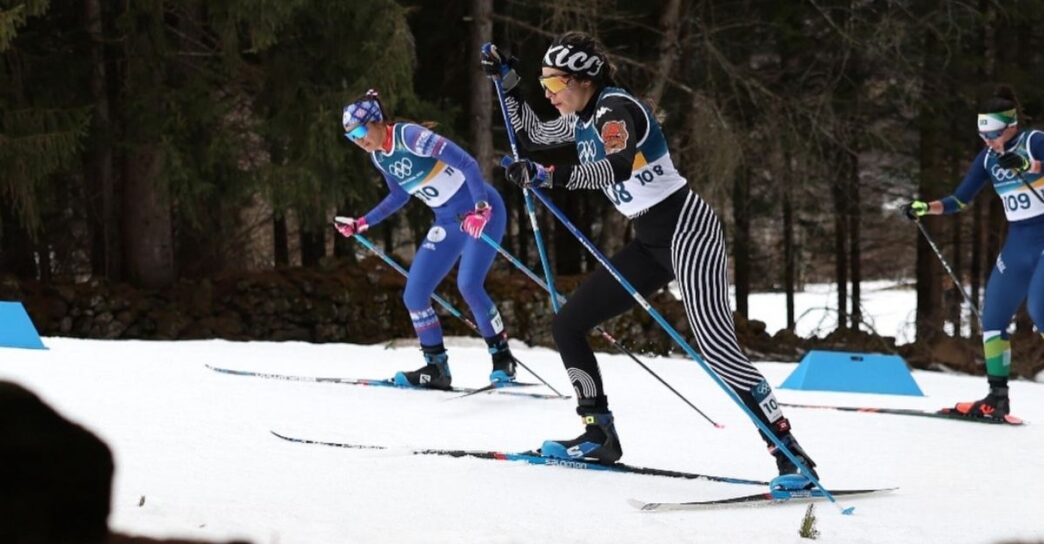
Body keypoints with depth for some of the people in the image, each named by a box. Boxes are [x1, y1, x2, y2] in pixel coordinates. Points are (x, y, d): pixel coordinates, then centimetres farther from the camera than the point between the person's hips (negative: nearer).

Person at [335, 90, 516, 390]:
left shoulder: (410, 136, -22)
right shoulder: (378, 157, 4)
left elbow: (467, 163, -26)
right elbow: (399, 196, 22)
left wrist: (481, 208, -34)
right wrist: (362, 224, 16)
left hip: (482, 211, -8)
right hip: (449, 221, 8)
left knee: (468, 284, -24)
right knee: (414, 294, 0)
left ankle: (502, 358, -9)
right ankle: (437, 367, 10)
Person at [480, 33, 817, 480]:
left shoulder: (614, 108, -16)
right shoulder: (583, 119, 10)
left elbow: (619, 165, -36)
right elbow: (530, 133, 30)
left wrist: (551, 176, -42)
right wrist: (507, 82, 20)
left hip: (685, 227, -10)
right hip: (650, 243, 10)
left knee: (717, 349, -19)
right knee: (566, 325, 6)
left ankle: (789, 454, -19)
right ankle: (600, 436, 11)